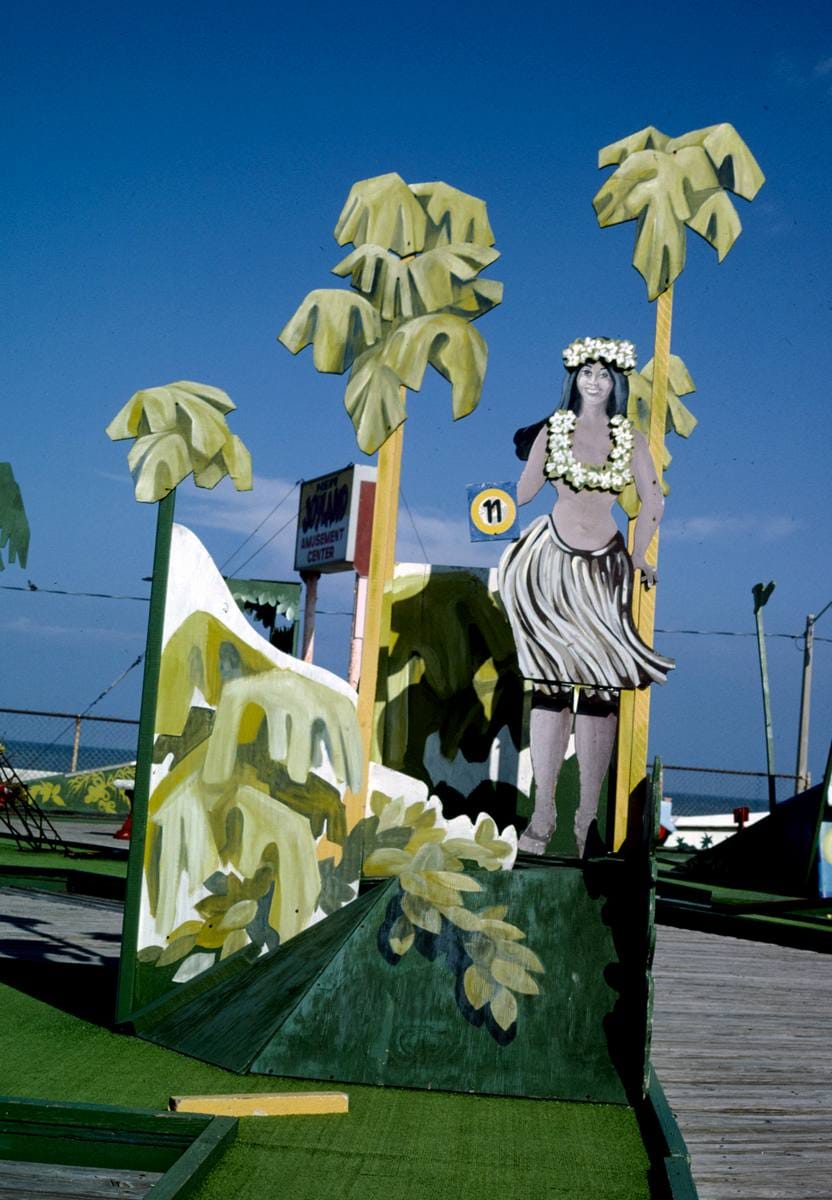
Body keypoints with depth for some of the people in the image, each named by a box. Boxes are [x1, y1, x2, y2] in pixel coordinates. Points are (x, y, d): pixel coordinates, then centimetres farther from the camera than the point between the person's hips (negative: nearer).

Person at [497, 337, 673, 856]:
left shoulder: (631, 438, 8)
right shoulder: (551, 431, 8)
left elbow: (653, 502, 10)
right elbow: (523, 492, 7)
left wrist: (639, 557, 9)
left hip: (604, 570, 1)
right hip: (552, 561, 0)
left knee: (600, 688, -3)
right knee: (551, 685, -2)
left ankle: (589, 815, 1)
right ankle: (543, 811, 1)